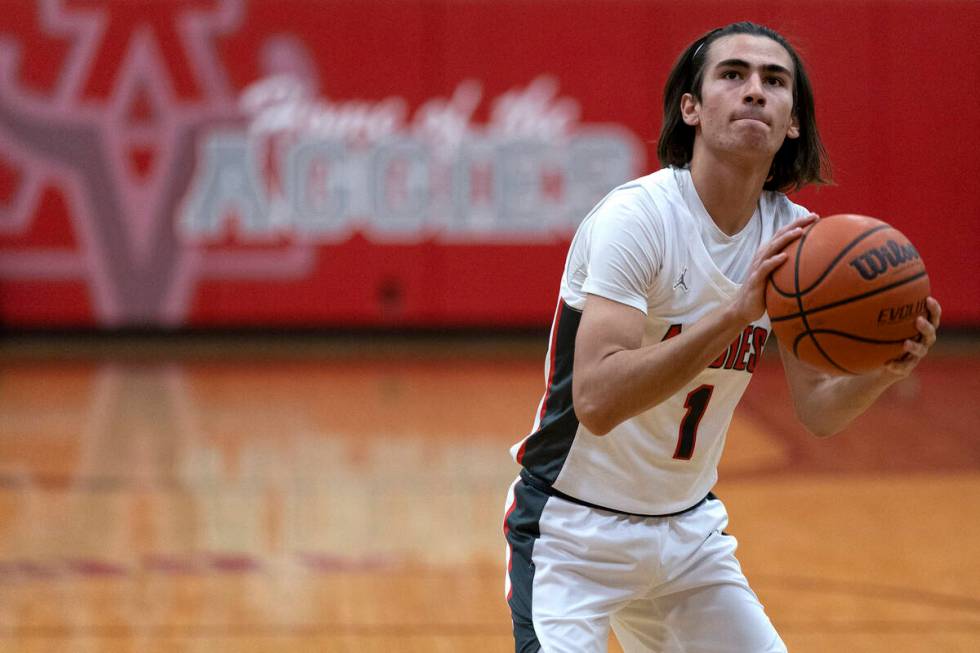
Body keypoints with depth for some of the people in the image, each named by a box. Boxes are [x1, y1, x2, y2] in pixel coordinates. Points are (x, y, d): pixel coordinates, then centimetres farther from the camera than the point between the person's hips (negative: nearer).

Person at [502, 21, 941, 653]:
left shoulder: (793, 235, -1)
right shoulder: (636, 216, -22)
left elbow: (817, 409, 2)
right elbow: (597, 401, -33)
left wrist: (883, 370, -19)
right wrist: (735, 312, -40)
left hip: (690, 526, 7)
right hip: (574, 528, -7)